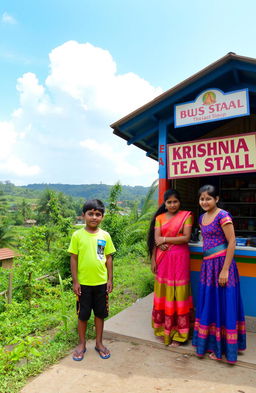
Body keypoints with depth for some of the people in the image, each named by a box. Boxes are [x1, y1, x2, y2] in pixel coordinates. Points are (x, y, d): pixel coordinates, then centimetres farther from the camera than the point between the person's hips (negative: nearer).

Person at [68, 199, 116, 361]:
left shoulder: (105, 235, -3)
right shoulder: (77, 235, -8)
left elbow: (109, 258, 2)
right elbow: (73, 258, -5)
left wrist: (110, 279, 1)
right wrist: (75, 281, -6)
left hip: (101, 282, 2)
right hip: (83, 283, -1)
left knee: (100, 313, 15)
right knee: (83, 314, 13)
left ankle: (99, 343, 34)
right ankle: (82, 344, 33)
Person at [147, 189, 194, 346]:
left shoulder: (186, 216, -1)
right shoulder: (159, 218, 8)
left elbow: (186, 237, -10)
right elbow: (156, 239, 1)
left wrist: (165, 239, -9)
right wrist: (153, 260, -7)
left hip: (179, 258, -3)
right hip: (162, 258, 3)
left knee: (178, 293, 2)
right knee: (163, 292, 9)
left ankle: (178, 333, 14)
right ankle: (163, 327, 26)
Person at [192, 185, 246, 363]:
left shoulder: (223, 216, -13)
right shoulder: (202, 217, 10)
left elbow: (232, 243, -15)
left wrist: (225, 269, -18)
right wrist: (206, 262, 13)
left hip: (221, 263, -8)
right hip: (207, 264, 8)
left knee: (222, 305, 5)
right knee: (208, 304, 16)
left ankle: (221, 347, 22)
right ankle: (211, 342, 34)